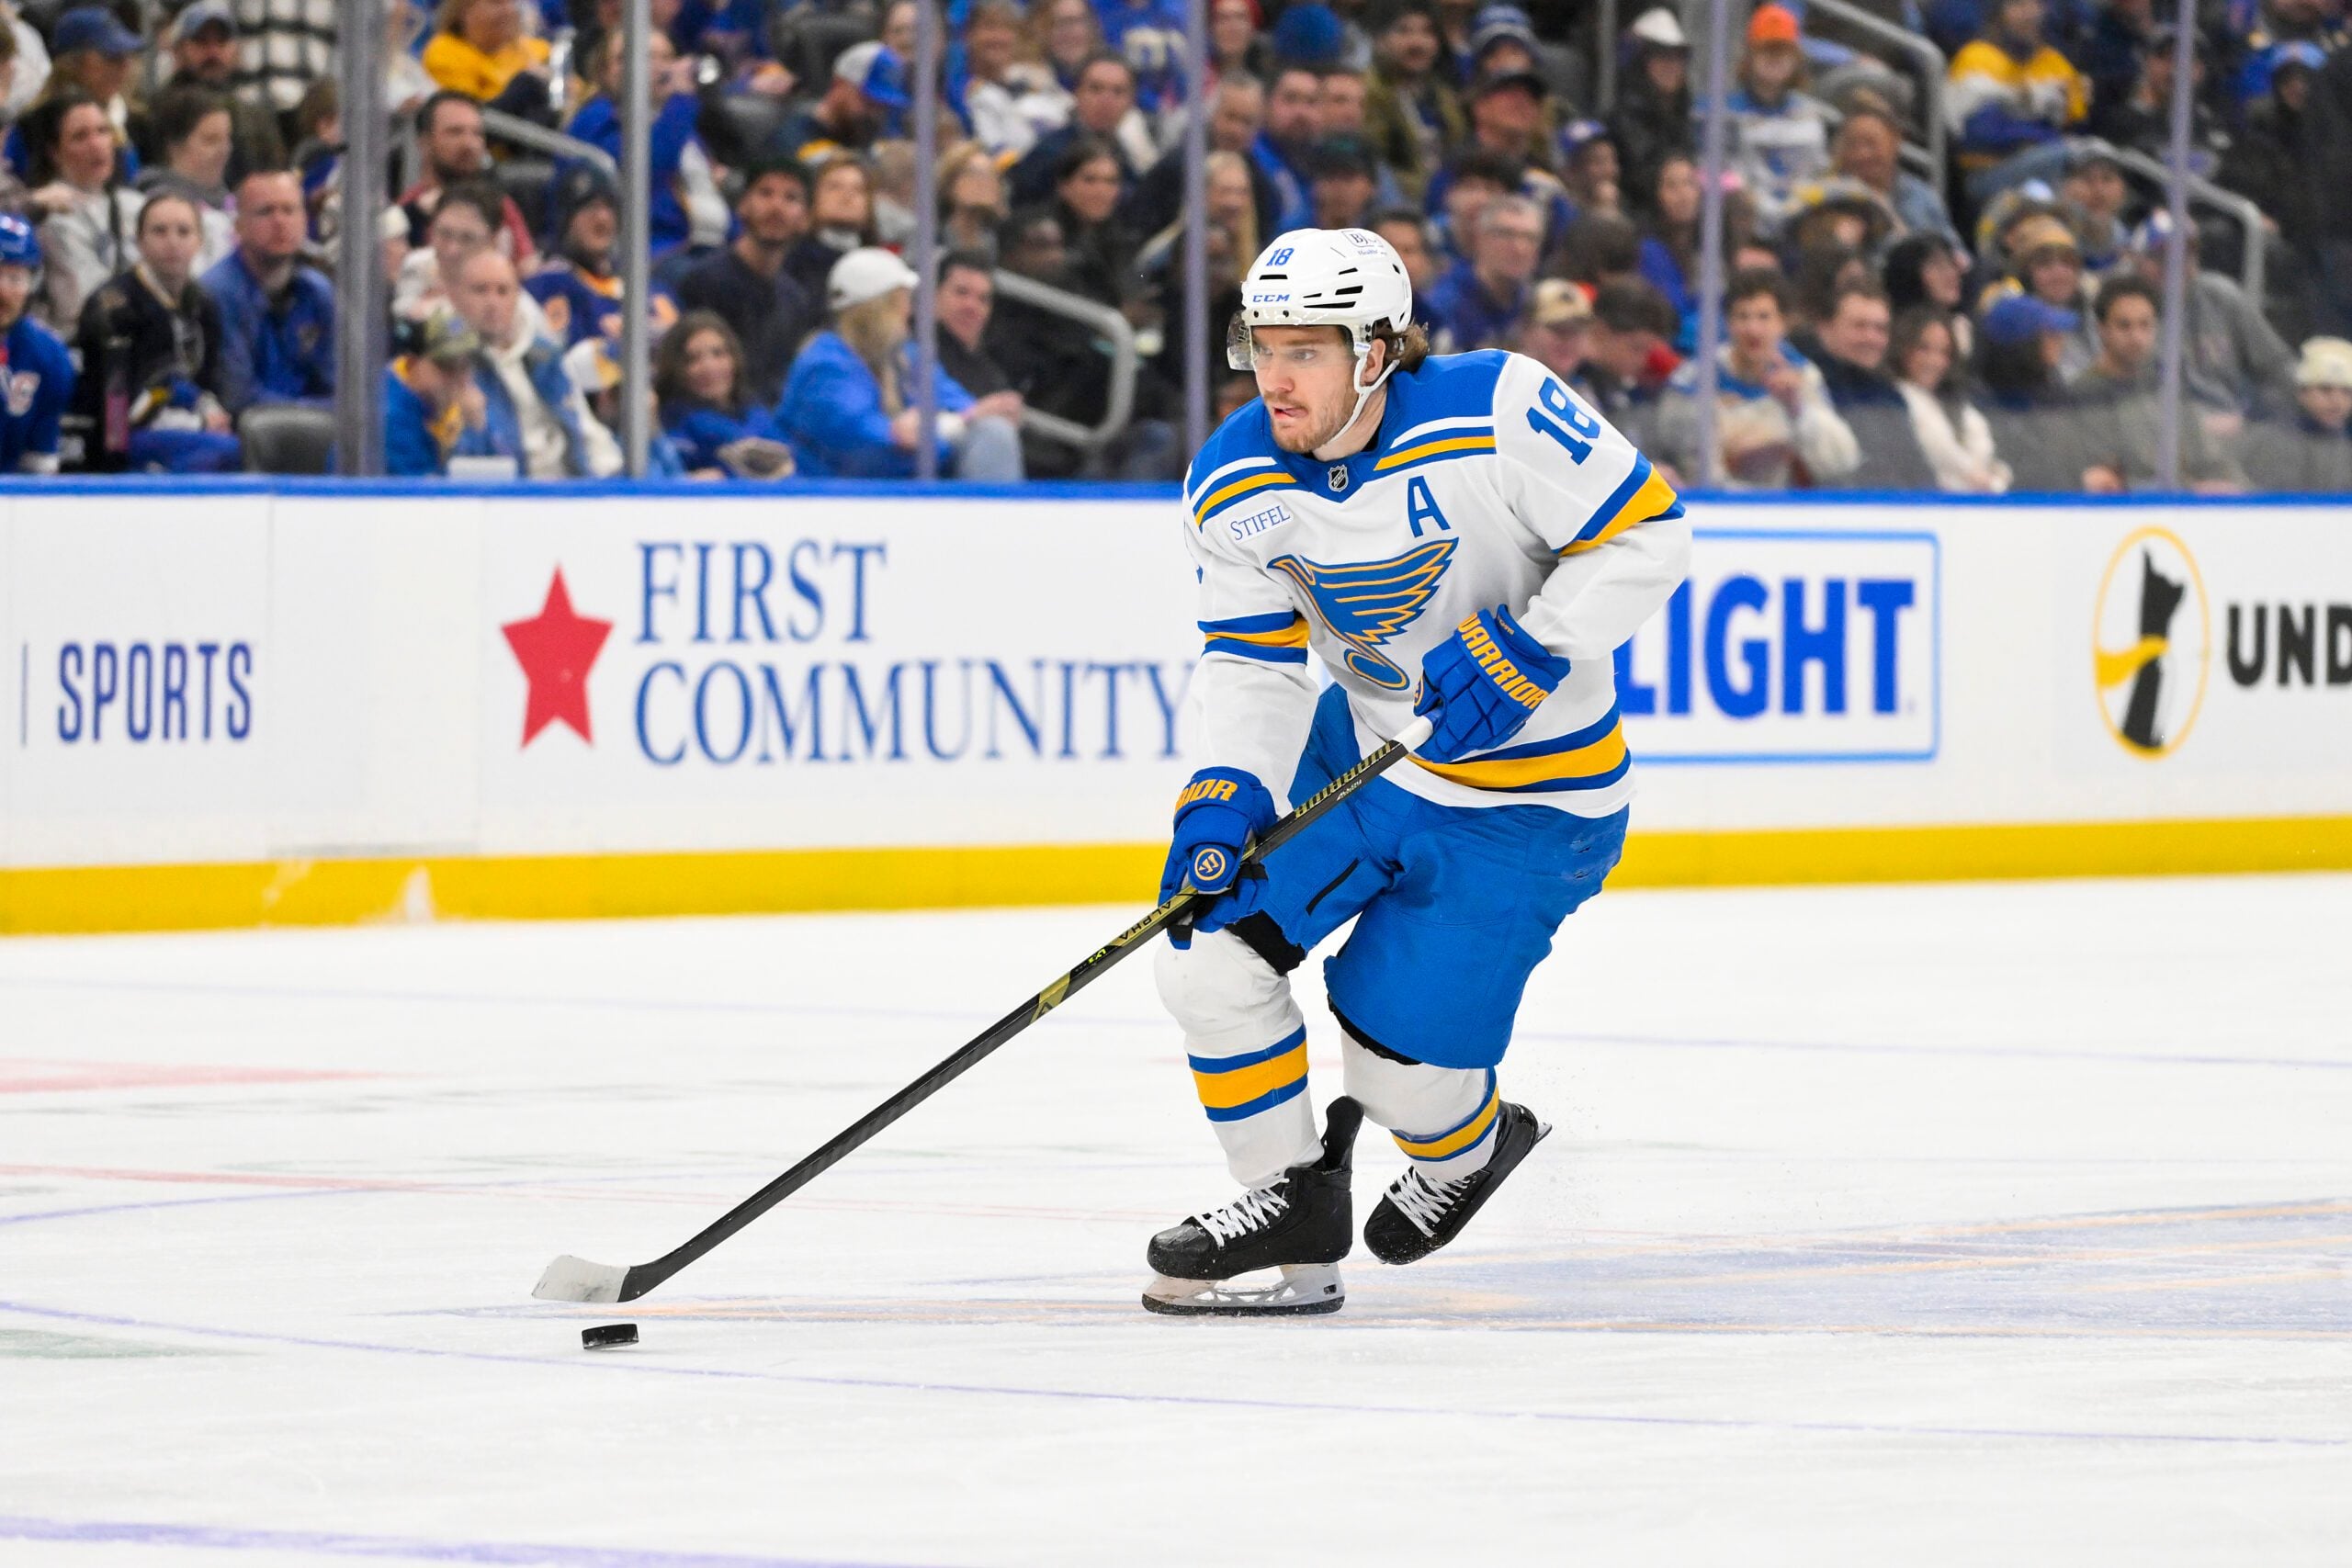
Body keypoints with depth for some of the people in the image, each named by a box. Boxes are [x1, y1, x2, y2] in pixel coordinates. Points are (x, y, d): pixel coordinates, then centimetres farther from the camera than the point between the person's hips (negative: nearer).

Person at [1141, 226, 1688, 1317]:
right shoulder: (1232, 487, -10)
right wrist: (1224, 795, -17)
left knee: (1392, 1045, -7)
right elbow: (1253, 661, -1)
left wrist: (1530, 652, -27)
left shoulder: (1497, 414, -27)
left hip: (1526, 793, -6)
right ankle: (1290, 1201, 12)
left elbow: (1645, 532, -19)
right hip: (1364, 743, 6)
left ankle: (1469, 1148, 30)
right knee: (1213, 942, -6)